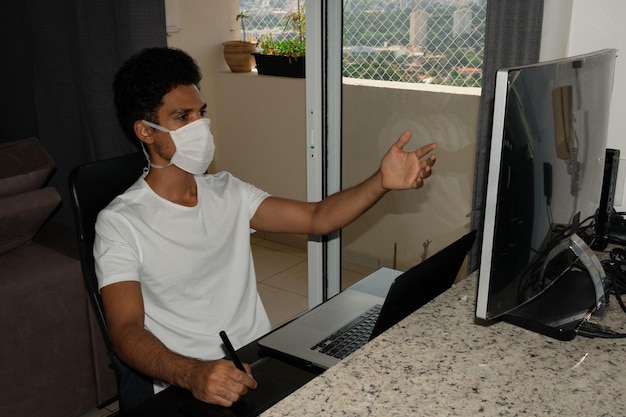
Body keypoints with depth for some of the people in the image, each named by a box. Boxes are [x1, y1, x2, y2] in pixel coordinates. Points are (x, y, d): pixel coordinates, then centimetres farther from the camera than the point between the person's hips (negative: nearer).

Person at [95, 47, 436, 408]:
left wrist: (382, 182, -11)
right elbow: (126, 330, -14)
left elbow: (318, 218, 4)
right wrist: (193, 374, -32)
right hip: (187, 387, -5)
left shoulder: (228, 192, 9)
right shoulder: (121, 222, -6)